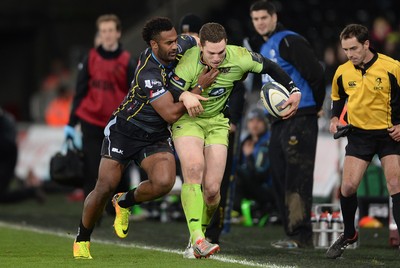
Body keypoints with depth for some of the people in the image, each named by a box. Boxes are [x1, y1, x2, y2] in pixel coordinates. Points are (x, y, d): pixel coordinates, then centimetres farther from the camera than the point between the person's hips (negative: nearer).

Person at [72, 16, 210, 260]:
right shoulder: (149, 74, -27)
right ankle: (82, 240, 17)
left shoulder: (177, 47, -9)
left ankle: (125, 203, 8)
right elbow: (171, 114, -27)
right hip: (125, 129, -5)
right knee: (105, 188, -7)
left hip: (157, 136, 5)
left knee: (164, 182, -23)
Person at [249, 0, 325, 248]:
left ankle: (301, 235, -14)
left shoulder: (289, 41, -10)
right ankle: (293, 234, 12)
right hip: (279, 122, 10)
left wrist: (313, 107, -7)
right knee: (281, 180, 8)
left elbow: (316, 74, -16)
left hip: (299, 120, -10)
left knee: (297, 179, -12)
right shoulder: (264, 50, 19)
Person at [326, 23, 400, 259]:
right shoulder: (342, 72, -3)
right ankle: (349, 235, 19)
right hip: (359, 134, 3)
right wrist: (335, 119, 0)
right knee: (348, 187, -4)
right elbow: (338, 98, 17)